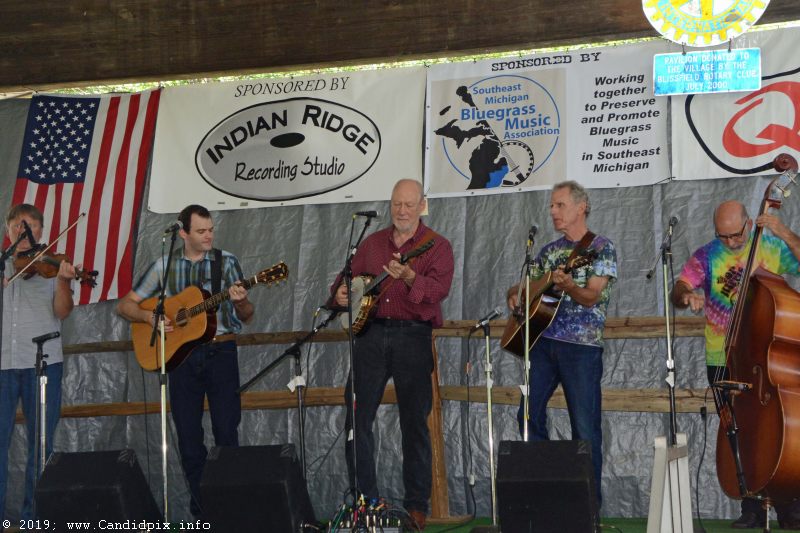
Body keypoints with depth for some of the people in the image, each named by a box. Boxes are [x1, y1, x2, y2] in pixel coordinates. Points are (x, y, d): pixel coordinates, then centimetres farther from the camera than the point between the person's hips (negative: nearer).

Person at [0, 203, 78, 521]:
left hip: (43, 363, -1)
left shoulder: (52, 265, 7)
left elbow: (62, 312, -4)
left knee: (41, 443, 3)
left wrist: (63, 280, -22)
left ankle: (34, 516, 11)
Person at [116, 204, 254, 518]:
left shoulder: (226, 261, 3)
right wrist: (150, 317, -10)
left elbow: (246, 317, 3)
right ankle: (201, 512, 13)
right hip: (181, 354, 2)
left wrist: (241, 302, -19)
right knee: (188, 437, 4)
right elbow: (125, 305, 9)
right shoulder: (165, 266, 5)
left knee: (227, 432, -6)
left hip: (220, 352, -2)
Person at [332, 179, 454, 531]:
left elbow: (439, 290, -14)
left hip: (412, 336, -4)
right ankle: (364, 498, 11)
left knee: (415, 423, -1)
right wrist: (340, 293, -1)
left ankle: (417, 505, 7)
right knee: (356, 418, 1)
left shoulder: (436, 246, 2)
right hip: (371, 332, 4)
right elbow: (349, 276, 22)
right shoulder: (372, 243, 16)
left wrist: (409, 277, -32)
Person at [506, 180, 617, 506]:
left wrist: (568, 286, -32)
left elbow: (590, 297, -13)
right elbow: (525, 286, 22)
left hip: (581, 348, -6)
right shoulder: (549, 251, 16)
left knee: (585, 427, -4)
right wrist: (515, 295, 0)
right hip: (543, 342, 6)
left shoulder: (601, 248, -2)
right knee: (529, 416, 5)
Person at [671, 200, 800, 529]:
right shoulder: (706, 257, 4)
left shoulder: (771, 246, 2)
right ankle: (753, 510, 13)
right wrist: (687, 296, -25)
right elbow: (677, 292, -2)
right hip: (724, 362, 2)